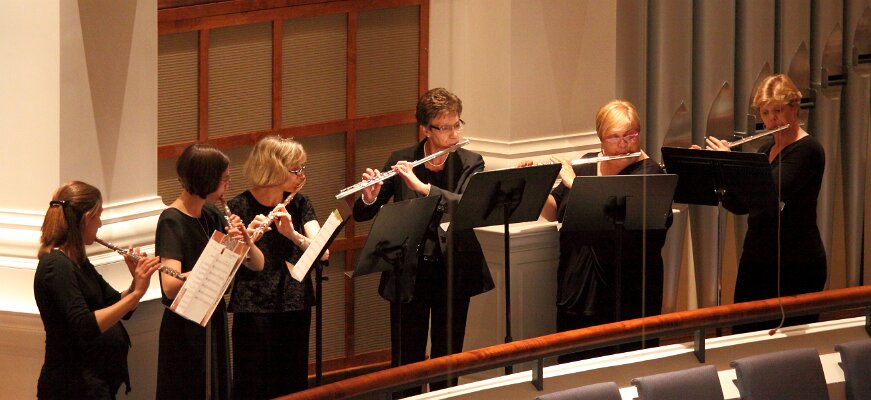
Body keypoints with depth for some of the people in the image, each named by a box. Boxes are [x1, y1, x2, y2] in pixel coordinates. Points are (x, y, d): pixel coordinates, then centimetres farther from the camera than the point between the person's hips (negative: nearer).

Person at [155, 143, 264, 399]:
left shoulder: (211, 215, 6)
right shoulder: (172, 222, -17)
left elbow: (257, 265, 5)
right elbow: (170, 287, -28)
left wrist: (246, 241, -16)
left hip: (214, 323, 8)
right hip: (184, 330, -8)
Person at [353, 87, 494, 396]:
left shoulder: (470, 163, -2)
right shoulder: (400, 162, -1)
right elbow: (361, 214, 1)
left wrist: (422, 186, -30)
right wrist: (370, 197, -23)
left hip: (453, 272, 0)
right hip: (409, 274, 0)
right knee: (407, 361, 3)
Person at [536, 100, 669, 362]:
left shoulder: (650, 173, -7)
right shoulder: (587, 165, 11)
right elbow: (553, 212, 14)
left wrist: (574, 182, -21)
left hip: (627, 295, -5)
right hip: (576, 290, 5)